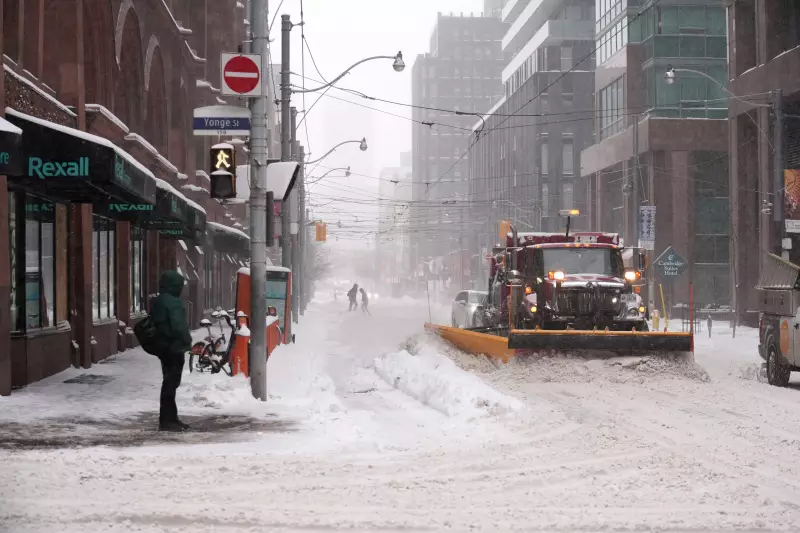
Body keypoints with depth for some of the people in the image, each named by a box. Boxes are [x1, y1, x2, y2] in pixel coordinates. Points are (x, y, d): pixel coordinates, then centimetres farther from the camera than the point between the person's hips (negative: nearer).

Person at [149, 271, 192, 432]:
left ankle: (170, 418, 21)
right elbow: (179, 326, -23)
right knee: (171, 383, -7)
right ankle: (167, 420, -6)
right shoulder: (173, 302, -18)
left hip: (163, 346, 10)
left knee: (169, 382, 15)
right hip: (174, 347, -10)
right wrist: (187, 342, -11)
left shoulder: (157, 302, 13)